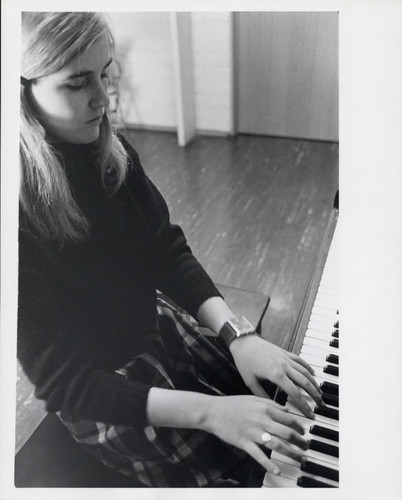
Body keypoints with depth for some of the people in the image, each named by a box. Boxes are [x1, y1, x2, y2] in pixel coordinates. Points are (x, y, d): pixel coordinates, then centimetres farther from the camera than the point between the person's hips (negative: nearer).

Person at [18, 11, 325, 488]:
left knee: (282, 414, 13)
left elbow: (169, 251, -8)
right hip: (101, 398, -5)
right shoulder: (24, 215, -30)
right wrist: (208, 412, -32)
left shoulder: (111, 154, -10)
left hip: (156, 324, 6)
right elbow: (62, 382, -26)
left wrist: (239, 336, -21)